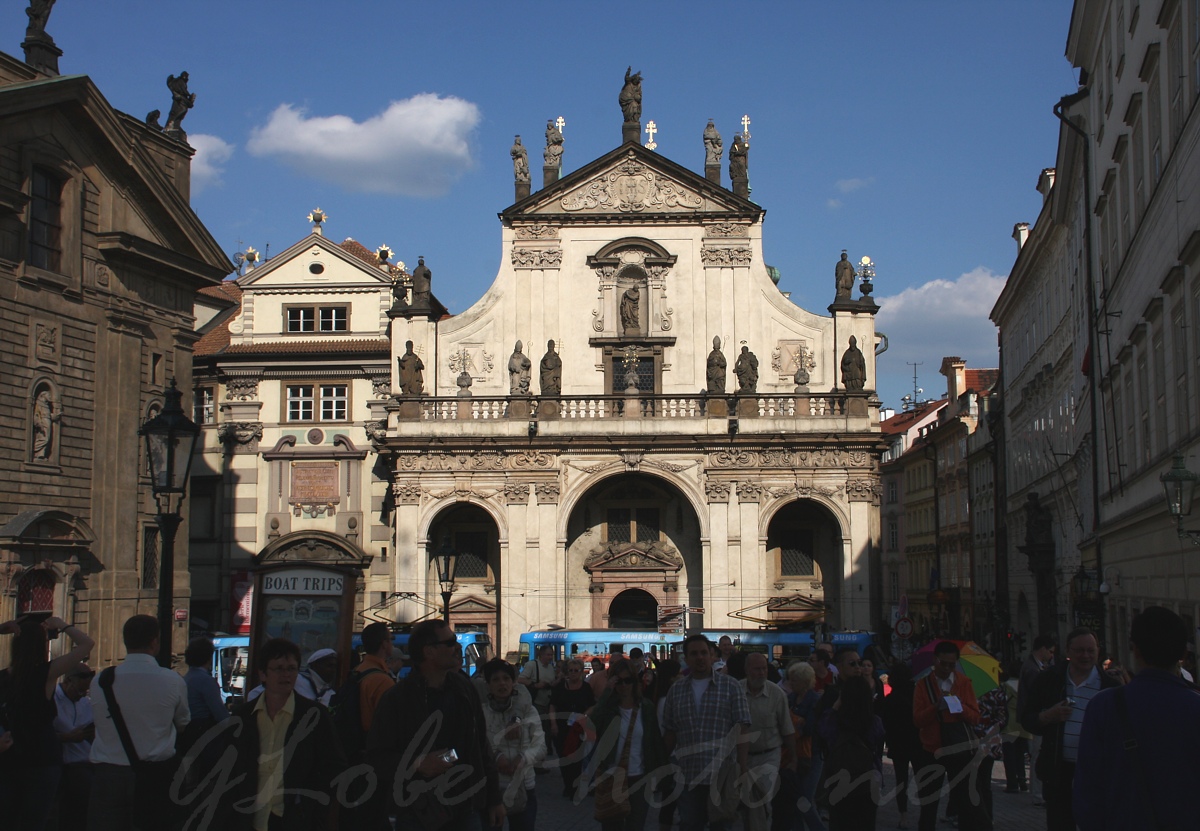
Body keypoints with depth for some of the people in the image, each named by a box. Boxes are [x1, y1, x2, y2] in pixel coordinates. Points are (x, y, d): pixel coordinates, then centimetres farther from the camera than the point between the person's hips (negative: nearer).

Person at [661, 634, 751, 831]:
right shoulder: (676, 692, 10)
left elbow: (741, 731, -4)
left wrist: (742, 771, -10)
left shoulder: (731, 687, 0)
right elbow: (669, 733, 14)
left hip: (721, 777, -3)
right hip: (688, 777, 3)